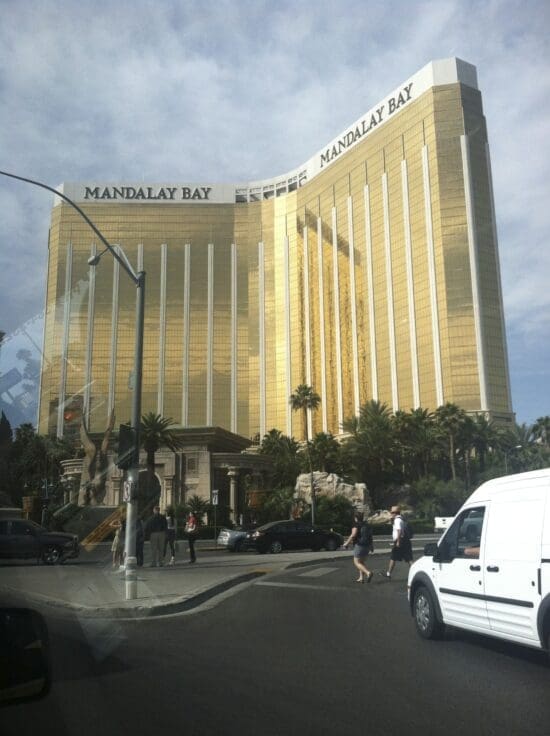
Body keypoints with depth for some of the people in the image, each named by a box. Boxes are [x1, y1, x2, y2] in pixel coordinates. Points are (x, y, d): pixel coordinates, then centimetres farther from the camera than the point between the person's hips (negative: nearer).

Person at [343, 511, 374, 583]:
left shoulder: (356, 525, -9)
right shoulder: (366, 525, 14)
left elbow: (353, 535, -18)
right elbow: (370, 535, 19)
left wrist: (346, 543, -9)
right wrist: (371, 545, 31)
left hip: (359, 545, -8)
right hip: (367, 546, 8)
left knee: (357, 563, -3)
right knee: (361, 562, 19)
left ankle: (368, 573, -22)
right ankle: (361, 578, 13)